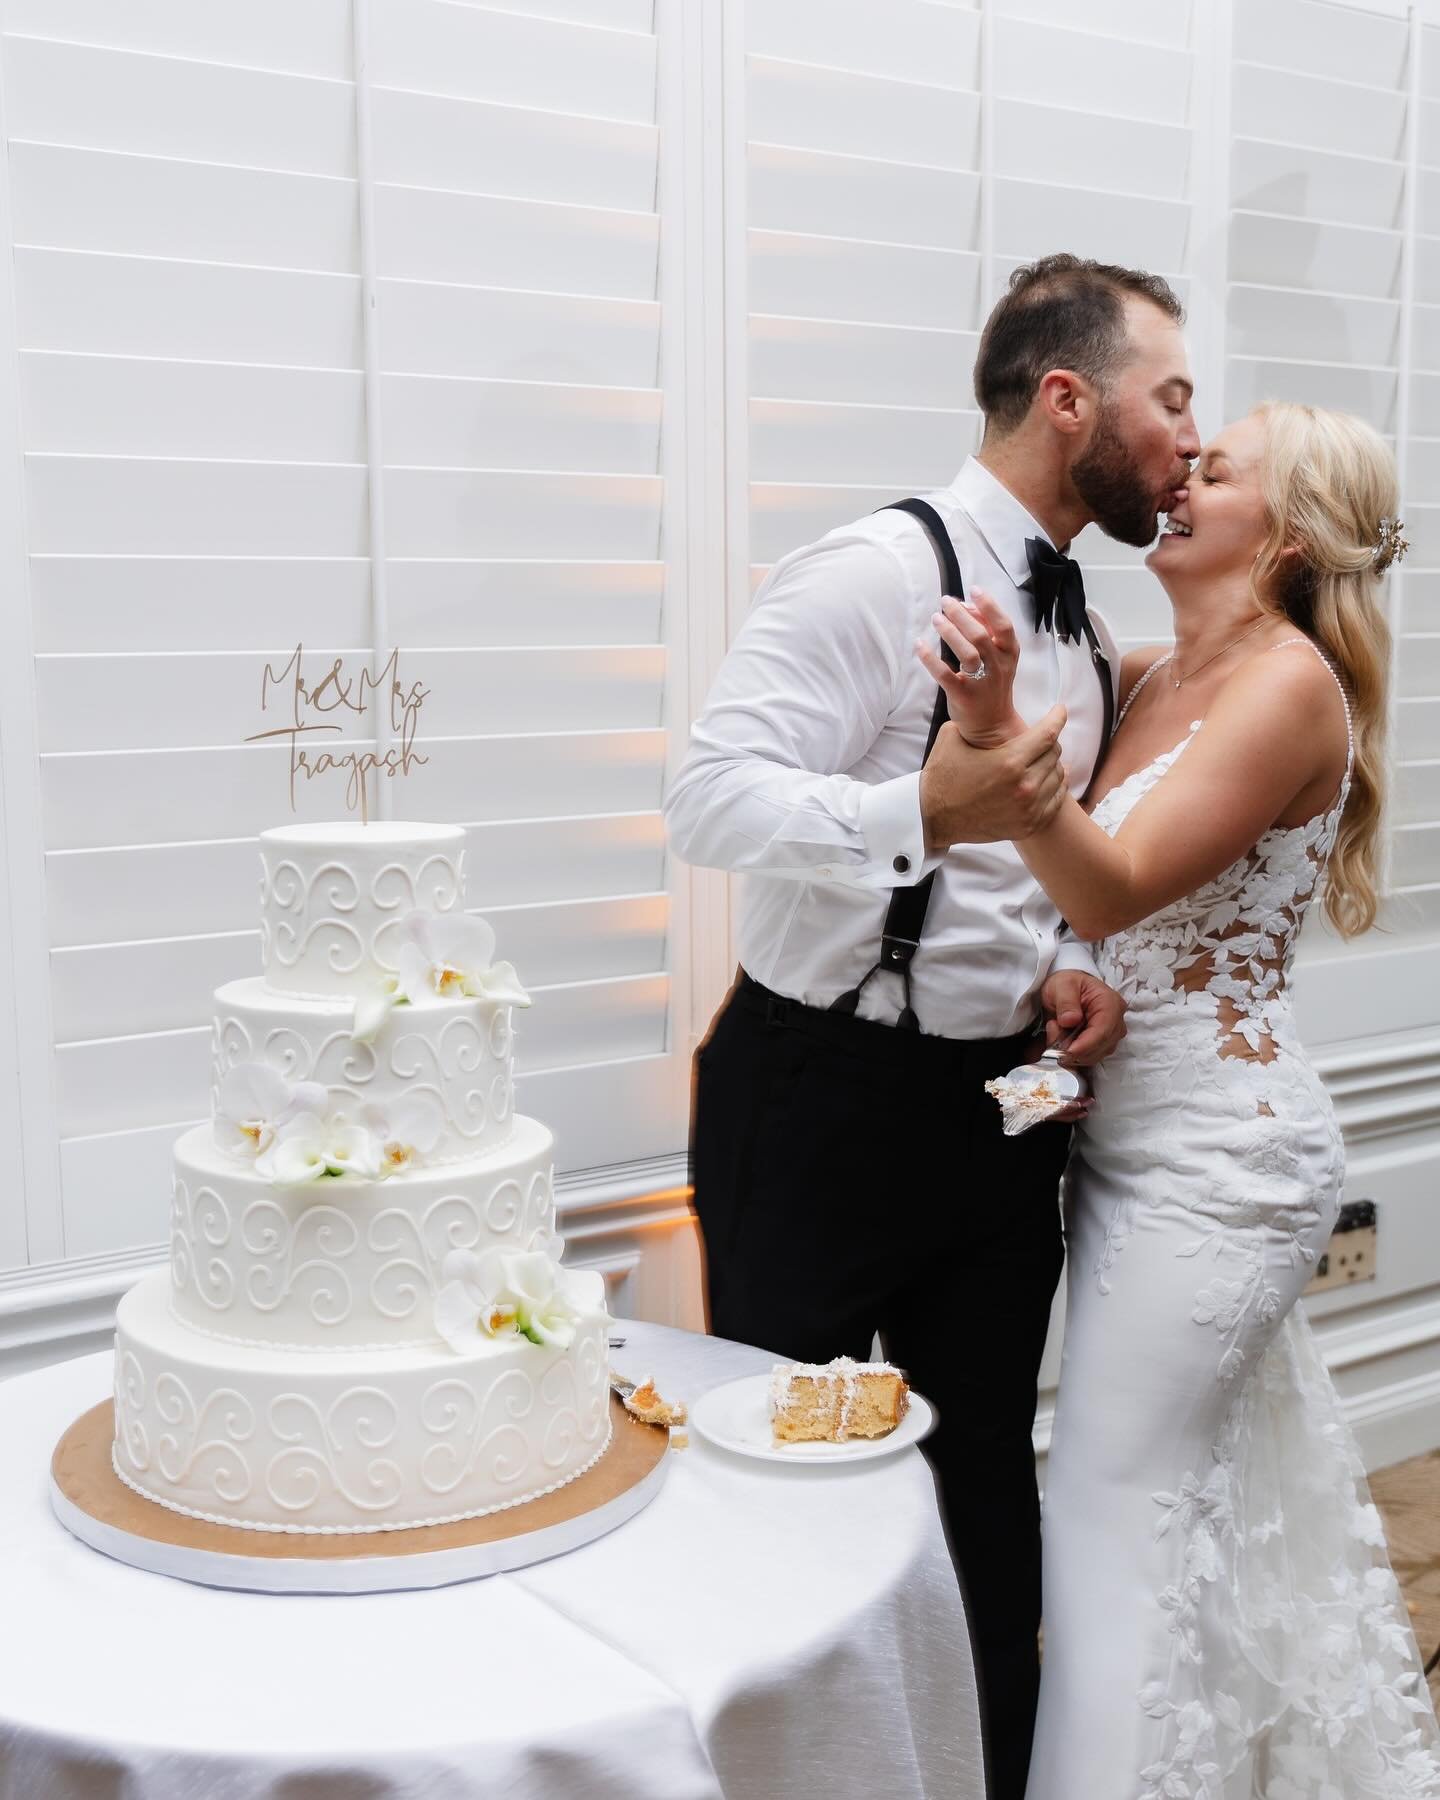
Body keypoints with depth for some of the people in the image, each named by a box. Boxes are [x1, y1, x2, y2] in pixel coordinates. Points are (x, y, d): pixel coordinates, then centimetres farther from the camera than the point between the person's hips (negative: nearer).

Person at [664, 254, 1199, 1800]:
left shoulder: (1082, 626, 11)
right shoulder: (874, 575, -15)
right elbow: (711, 796, -25)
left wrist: (1075, 968, 0)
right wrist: (922, 810, -40)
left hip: (1002, 1109, 7)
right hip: (820, 1105, -7)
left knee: (988, 1482, 15)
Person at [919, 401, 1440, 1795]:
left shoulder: (1288, 681, -17)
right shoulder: (1150, 680, 7)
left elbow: (1113, 892, -28)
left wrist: (998, 730, -40)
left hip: (1217, 1155, -8)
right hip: (1136, 1134, 8)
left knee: (1117, 1498, 1)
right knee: (1233, 1485, 22)